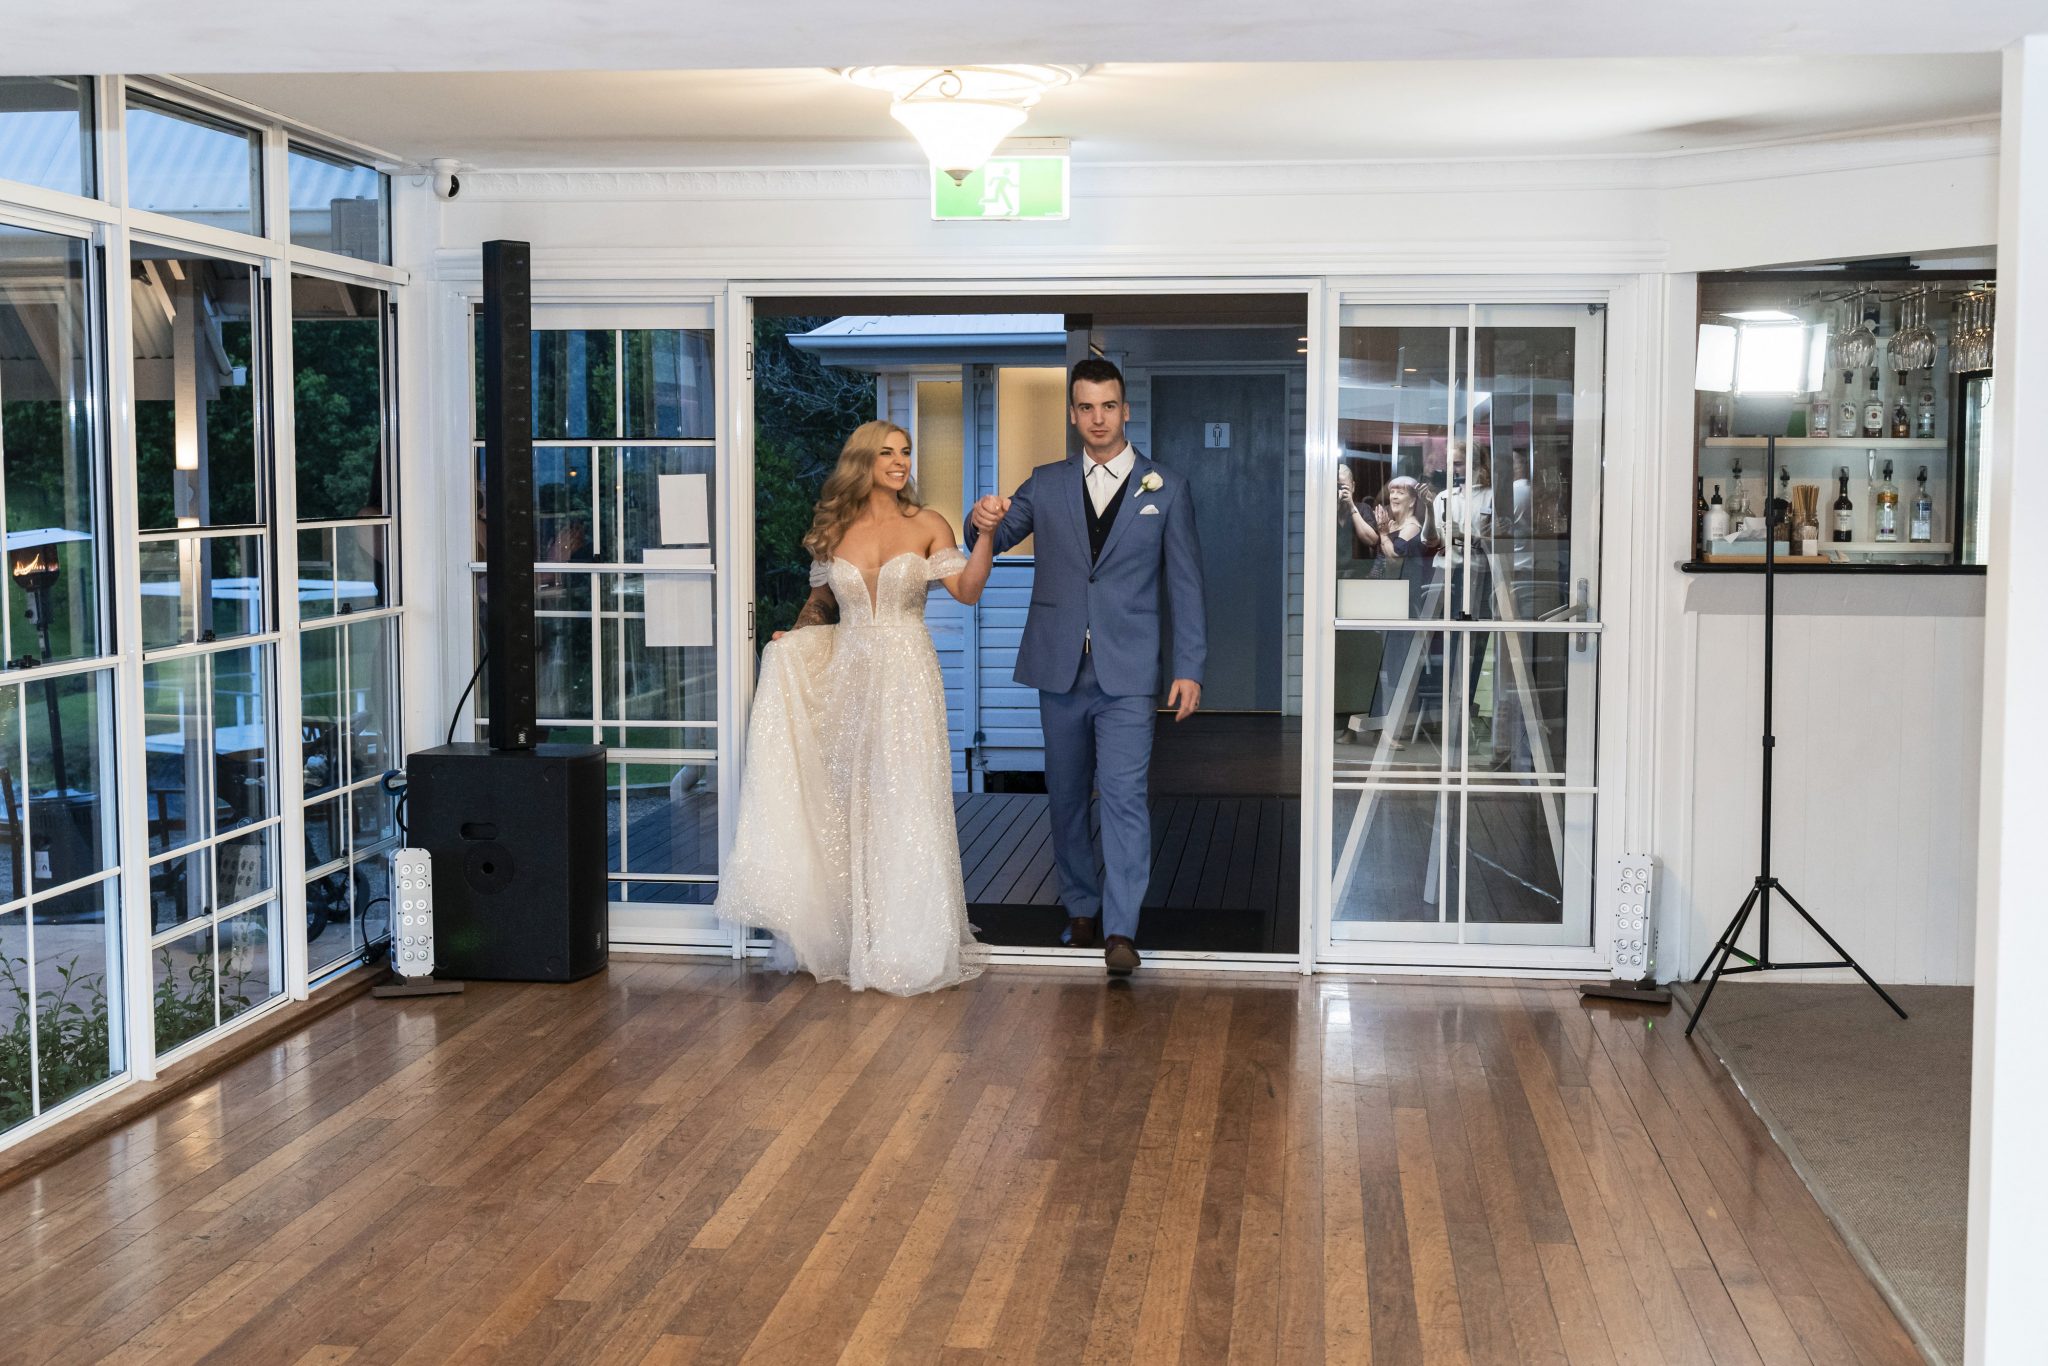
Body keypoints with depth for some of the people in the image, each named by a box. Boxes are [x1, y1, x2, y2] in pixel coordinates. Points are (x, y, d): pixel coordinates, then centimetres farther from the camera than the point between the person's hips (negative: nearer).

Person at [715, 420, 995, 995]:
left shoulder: (926, 525, 2)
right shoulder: (833, 530, 8)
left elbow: (967, 590, -8)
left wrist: (988, 538, -21)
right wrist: (791, 640, 2)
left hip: (906, 676, -2)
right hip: (844, 677, 2)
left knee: (904, 804, -3)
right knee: (844, 805, 4)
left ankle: (906, 944, 6)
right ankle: (846, 941, 15)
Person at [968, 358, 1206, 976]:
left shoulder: (1165, 489, 5)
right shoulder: (1046, 485, 9)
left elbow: (1185, 586, 5)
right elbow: (990, 541, 3)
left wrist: (1189, 668, -2)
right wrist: (984, 521, -22)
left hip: (1127, 672, -3)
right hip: (1060, 669, 3)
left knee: (1124, 794, -14)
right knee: (1067, 797, 11)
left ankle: (1120, 931, -15)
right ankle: (1082, 911, 26)